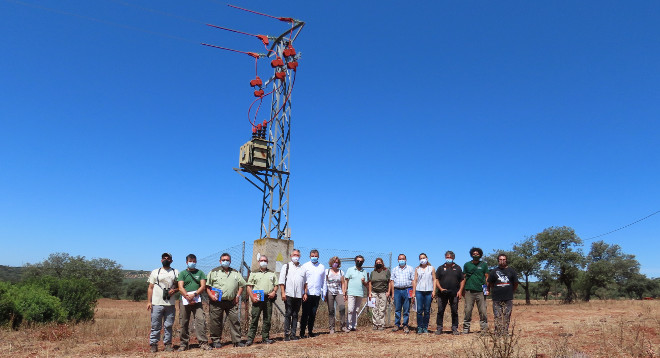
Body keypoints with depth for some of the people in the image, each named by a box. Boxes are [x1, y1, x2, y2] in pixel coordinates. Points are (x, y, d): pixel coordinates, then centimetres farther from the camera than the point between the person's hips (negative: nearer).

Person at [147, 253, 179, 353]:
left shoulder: (176, 272, 12)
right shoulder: (155, 272, 10)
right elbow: (150, 288, 8)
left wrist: (174, 290, -9)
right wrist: (149, 302, -1)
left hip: (170, 304, 1)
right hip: (157, 303, -1)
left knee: (168, 325, 5)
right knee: (155, 326, -1)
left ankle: (168, 344, 12)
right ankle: (153, 344, 7)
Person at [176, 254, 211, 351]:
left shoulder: (200, 273, 13)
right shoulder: (182, 273, 10)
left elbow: (203, 286, 3)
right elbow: (180, 288, -1)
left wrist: (194, 294, -12)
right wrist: (188, 297, -15)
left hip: (197, 300, 0)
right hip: (185, 301, 0)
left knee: (201, 320, -11)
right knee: (184, 323, 4)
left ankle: (203, 342, -10)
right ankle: (184, 344, 14)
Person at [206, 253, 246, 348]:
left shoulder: (235, 273, 15)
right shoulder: (214, 272, 6)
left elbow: (241, 285, 20)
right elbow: (207, 286, 4)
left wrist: (237, 296, 8)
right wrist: (211, 295, -9)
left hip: (231, 302, 2)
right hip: (216, 302, -2)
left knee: (234, 320, -1)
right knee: (216, 322, 1)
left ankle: (237, 341, 4)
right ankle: (216, 341, 14)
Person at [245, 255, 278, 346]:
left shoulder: (272, 273, 18)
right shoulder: (254, 273, 11)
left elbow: (276, 285, 18)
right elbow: (249, 286, 5)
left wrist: (274, 292, -2)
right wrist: (252, 297, -7)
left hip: (268, 298, 3)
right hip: (257, 299, -2)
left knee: (267, 319, 5)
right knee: (254, 319, -4)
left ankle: (265, 338, 13)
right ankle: (250, 339, -1)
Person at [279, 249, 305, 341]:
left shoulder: (302, 268, 16)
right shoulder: (286, 267, 9)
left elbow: (305, 282, 16)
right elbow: (281, 281, 2)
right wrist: (283, 293, -7)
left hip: (299, 295, 3)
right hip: (289, 295, -3)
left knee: (295, 315, 5)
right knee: (288, 314, -3)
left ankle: (293, 334, 9)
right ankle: (286, 334, 2)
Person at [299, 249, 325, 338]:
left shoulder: (322, 267, 12)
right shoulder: (305, 266, 4)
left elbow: (324, 281, 17)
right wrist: (303, 293, -6)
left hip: (317, 294, 3)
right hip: (307, 294, -2)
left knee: (313, 314, 7)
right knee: (305, 314, -1)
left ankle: (310, 331, 17)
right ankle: (302, 332, 6)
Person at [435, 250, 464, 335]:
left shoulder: (457, 268, 11)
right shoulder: (441, 268, 10)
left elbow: (462, 280, 10)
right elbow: (436, 280, 6)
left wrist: (460, 291, -2)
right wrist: (441, 289, -9)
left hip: (454, 294, 0)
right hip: (442, 293, 0)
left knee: (455, 312, 4)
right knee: (440, 311, 1)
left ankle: (455, 328, 13)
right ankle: (439, 328, 7)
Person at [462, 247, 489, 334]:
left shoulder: (484, 265, 11)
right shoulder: (467, 265, 12)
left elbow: (487, 277, 11)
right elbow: (464, 278, 14)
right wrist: (463, 290, 9)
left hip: (480, 291, 0)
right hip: (469, 291, 0)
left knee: (482, 311, -1)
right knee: (468, 310, -1)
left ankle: (484, 329, 9)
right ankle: (466, 329, 5)